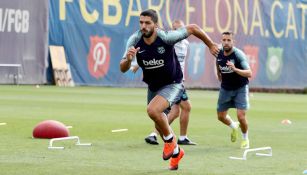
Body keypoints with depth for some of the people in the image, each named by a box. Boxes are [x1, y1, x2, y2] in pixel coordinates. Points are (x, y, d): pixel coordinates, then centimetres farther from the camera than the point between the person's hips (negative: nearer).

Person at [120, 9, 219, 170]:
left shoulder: (166, 37, -27)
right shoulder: (134, 41, -17)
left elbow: (193, 28, -14)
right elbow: (123, 69, -16)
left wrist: (211, 45, -4)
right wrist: (128, 59, -39)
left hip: (172, 85, -5)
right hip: (153, 87, 6)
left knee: (152, 110, -31)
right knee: (159, 127, 19)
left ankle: (170, 140, -4)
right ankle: (176, 152, 46)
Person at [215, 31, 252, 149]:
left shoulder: (238, 55, -23)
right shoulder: (219, 53, -8)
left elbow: (249, 73, -33)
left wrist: (235, 69, -47)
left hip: (240, 88, -5)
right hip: (225, 88, 5)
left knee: (241, 116, -15)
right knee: (221, 116, 8)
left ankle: (245, 139, 13)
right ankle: (234, 127, 43)